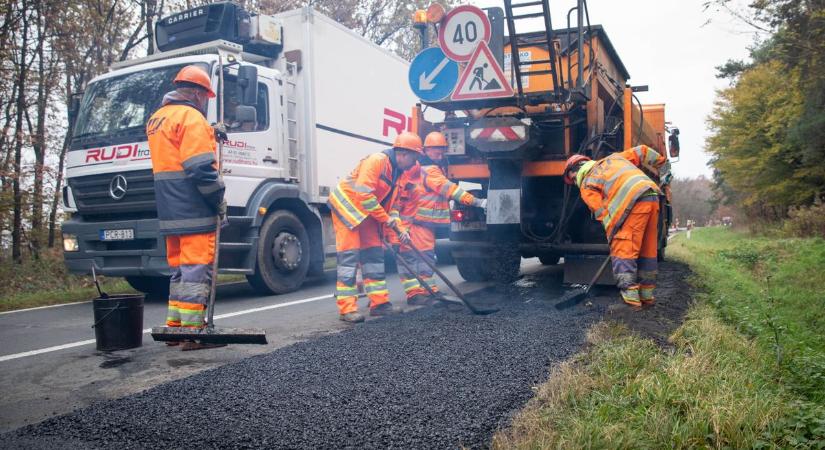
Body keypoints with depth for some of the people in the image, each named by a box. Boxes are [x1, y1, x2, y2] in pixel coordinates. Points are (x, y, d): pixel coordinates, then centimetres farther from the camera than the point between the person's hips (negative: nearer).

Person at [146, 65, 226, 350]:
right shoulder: (191, 118, -10)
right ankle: (193, 331, -5)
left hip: (170, 211, 9)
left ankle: (175, 324, 21)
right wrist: (219, 201, -9)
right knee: (197, 269, -6)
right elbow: (201, 168, -18)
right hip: (195, 211, -9)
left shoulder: (156, 118, 19)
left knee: (180, 267, 16)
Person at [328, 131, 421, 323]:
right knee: (349, 256, -11)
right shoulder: (377, 160, -21)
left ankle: (379, 302, 11)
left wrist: (400, 228, -2)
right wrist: (386, 219, -21)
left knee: (374, 255, 6)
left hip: (367, 213, 9)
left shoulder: (399, 173, 8)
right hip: (347, 204, -9)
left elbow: (393, 204, 12)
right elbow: (363, 194, -28)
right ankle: (347, 308, -9)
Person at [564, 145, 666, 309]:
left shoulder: (586, 186, 12)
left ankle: (630, 296, -10)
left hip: (634, 202, -7)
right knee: (647, 250, 14)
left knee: (623, 251, -3)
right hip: (652, 196, 7)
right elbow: (642, 151, 29)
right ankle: (646, 294, 20)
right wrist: (661, 163, 41)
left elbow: (603, 213, 4)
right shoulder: (612, 158, 31)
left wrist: (614, 239, 8)